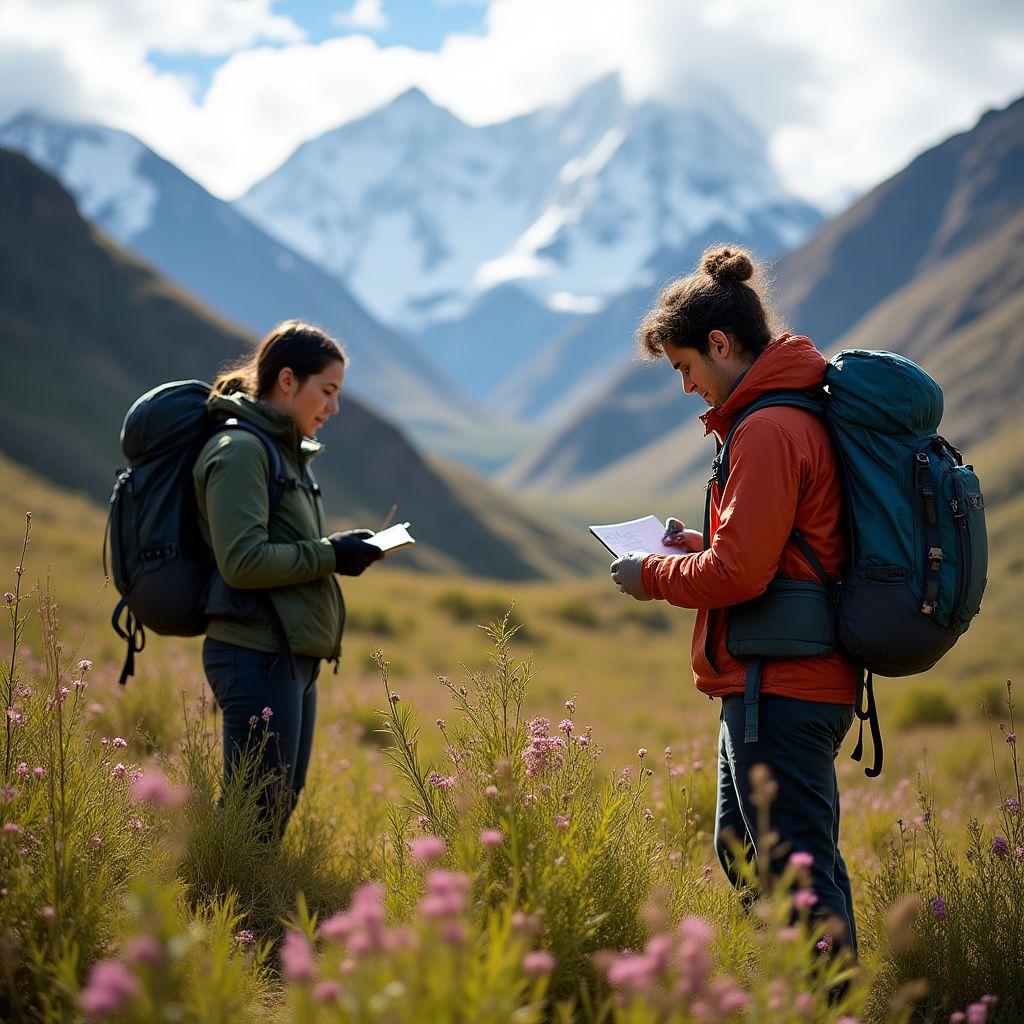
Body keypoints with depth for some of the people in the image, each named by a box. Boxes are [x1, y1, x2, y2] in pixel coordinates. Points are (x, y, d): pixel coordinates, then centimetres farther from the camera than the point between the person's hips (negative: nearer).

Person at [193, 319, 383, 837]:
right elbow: (242, 561, -21)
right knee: (255, 819, -6)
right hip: (257, 656, -10)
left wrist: (338, 551, 7)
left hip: (294, 657, 10)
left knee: (279, 811, 14)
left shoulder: (285, 449, 18)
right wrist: (330, 555, -14)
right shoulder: (240, 449, -12)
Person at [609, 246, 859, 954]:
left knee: (796, 872, -6)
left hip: (780, 690, -11)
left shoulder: (767, 430, -17)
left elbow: (738, 574, -21)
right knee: (743, 851, 18)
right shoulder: (803, 414, 16)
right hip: (812, 681, 11)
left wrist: (653, 576, -5)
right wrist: (701, 545, 13)